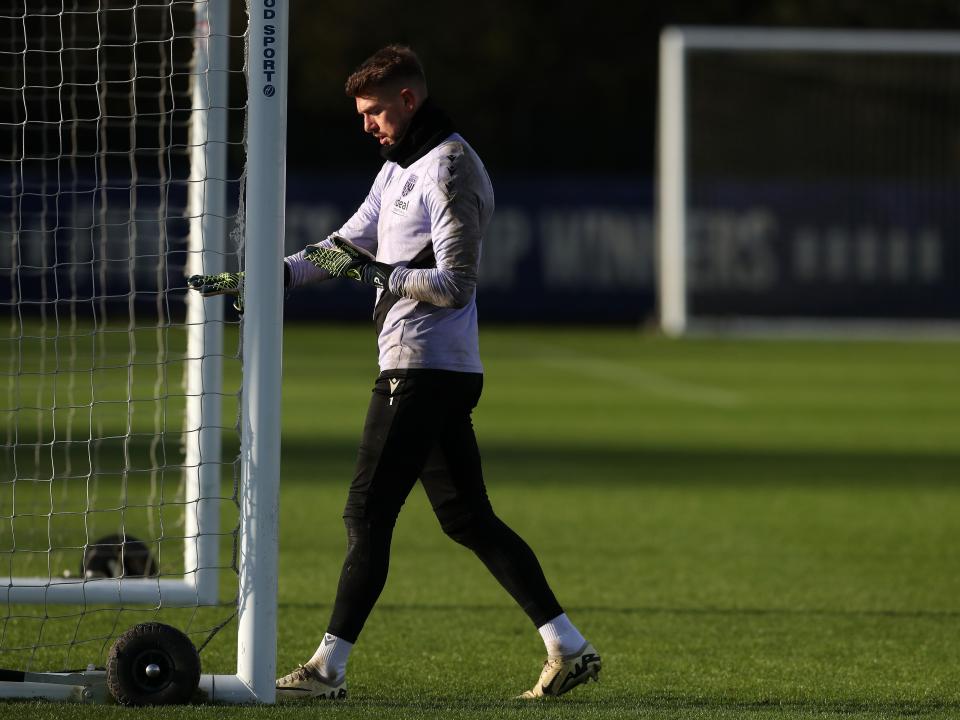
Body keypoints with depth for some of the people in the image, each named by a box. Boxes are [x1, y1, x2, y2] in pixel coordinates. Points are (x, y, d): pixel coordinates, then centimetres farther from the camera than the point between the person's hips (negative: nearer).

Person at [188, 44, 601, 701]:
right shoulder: (400, 167, 18)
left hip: (423, 371, -10)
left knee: (367, 515, -7)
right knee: (468, 518, 9)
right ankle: (569, 649, 9)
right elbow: (350, 243, 23)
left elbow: (454, 284, -19)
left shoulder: (449, 170, -13)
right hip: (445, 374, 10)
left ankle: (328, 669, -5)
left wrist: (373, 273, -18)